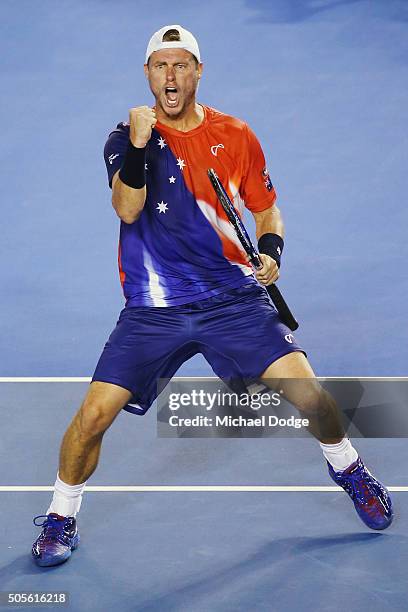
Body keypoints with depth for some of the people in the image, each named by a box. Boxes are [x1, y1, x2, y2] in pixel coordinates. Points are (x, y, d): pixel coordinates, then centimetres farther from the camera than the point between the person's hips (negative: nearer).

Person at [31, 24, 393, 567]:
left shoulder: (236, 136, 4)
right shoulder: (127, 139, -1)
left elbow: (266, 207, 16)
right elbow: (127, 209, -18)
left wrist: (272, 248, -5)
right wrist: (138, 146, -32)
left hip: (233, 295, 1)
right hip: (152, 310, -1)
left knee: (305, 387, -13)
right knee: (96, 412, -12)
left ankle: (347, 467, 20)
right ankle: (61, 518, 14)